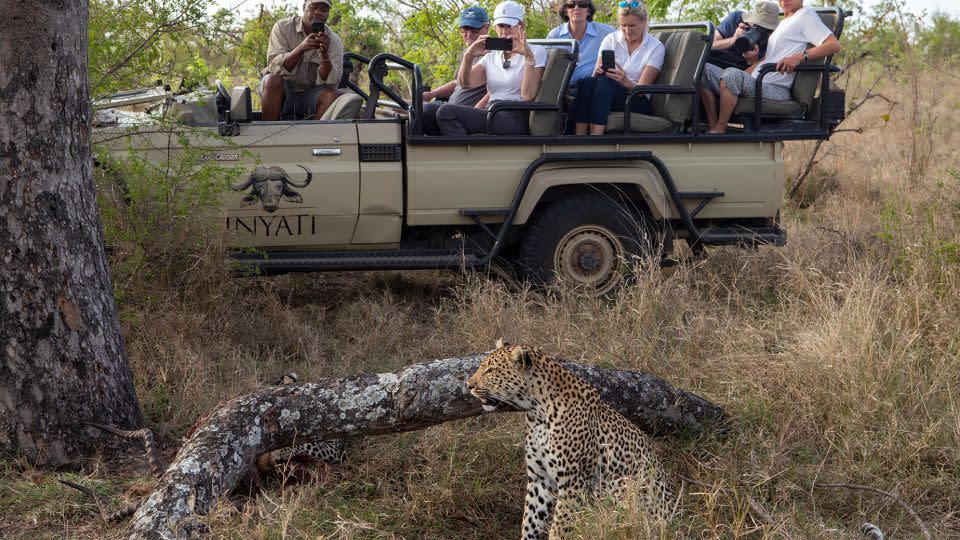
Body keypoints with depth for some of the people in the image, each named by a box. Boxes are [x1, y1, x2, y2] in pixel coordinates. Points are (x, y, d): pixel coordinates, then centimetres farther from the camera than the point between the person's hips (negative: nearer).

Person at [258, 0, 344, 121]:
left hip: (310, 94, 2)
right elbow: (274, 67, -21)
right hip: (281, 91, -1)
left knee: (332, 96, -26)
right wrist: (301, 48, -36)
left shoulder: (334, 41, -3)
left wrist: (324, 55, -34)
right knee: (272, 80, -31)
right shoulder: (283, 27, -8)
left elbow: (332, 82, -15)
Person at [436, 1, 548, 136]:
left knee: (447, 112, -23)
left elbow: (528, 95, -8)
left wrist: (529, 57, -16)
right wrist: (468, 56, -9)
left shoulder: (536, 52, 8)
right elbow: (465, 83, 7)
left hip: (516, 120, -6)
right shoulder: (492, 55, 23)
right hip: (491, 115, 6)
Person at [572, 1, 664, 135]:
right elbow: (596, 75, 1)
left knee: (605, 84, -35)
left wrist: (625, 82, -30)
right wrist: (598, 73, -24)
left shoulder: (656, 47, -1)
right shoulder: (611, 40, 8)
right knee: (587, 82, -32)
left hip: (638, 103, -3)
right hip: (606, 94, 3)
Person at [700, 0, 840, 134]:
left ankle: (719, 130, -22)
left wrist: (800, 57, -24)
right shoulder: (783, 22, 27)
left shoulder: (806, 14, 0)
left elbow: (834, 45, -12)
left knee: (732, 74, -35)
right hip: (755, 83, 9)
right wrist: (742, 75, 15)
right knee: (705, 70, -4)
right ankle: (712, 126, -12)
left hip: (776, 89, -9)